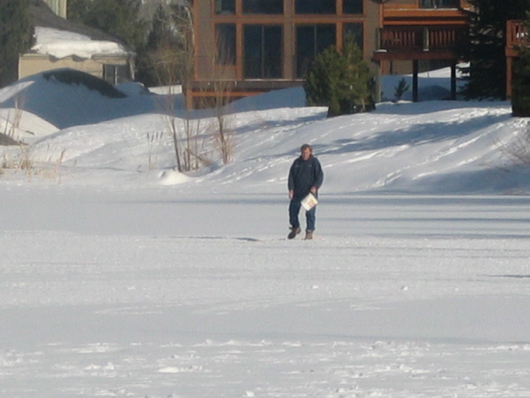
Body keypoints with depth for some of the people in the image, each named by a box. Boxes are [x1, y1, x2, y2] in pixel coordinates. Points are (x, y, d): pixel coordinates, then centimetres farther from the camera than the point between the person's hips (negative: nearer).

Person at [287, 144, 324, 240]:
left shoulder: (314, 162, -1)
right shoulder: (297, 162, 9)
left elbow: (320, 176, -6)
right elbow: (291, 176, 8)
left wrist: (315, 187, -21)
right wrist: (291, 189, -5)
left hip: (310, 192, -4)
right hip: (297, 192, 4)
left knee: (310, 212, -7)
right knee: (293, 210, 7)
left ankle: (309, 232, 0)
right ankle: (295, 228, 28)